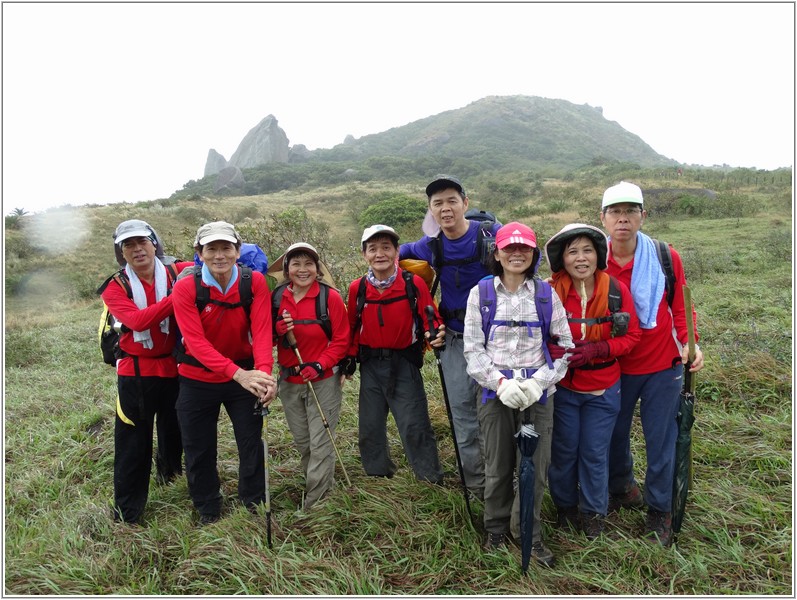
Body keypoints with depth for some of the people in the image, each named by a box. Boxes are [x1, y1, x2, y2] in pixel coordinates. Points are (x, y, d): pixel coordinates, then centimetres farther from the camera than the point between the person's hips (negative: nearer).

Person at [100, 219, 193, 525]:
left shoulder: (178, 273, -2)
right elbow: (137, 320, -22)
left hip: (174, 368, 1)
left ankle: (169, 468, 51)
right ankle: (126, 513, 23)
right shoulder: (115, 288, -5)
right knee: (132, 443, 6)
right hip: (135, 373, -1)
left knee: (174, 430, 18)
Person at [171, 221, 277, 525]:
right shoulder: (185, 288, -17)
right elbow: (195, 341, -27)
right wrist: (238, 373, -40)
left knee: (252, 446, 11)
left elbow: (262, 332, -20)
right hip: (197, 380, 0)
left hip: (244, 375, 1)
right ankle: (208, 515, 37)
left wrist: (264, 372, -39)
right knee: (199, 452, 13)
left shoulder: (255, 282, -13)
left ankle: (254, 508, 35)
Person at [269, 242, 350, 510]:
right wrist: (277, 331, -16)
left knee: (320, 444, -1)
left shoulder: (331, 297, -12)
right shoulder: (277, 298, 0)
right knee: (301, 441, 17)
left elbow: (341, 339, -9)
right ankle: (323, 486, 39)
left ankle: (315, 503, 13)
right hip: (289, 382, 5)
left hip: (323, 381, -5)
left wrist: (319, 365, -19)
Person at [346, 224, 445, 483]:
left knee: (415, 427, 0)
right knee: (370, 427, 15)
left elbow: (430, 320, -5)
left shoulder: (414, 283, -11)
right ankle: (378, 477, 37)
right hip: (370, 366, 4)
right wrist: (348, 360, 3)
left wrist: (436, 334, -25)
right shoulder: (357, 288, -2)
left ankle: (432, 482, 18)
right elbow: (352, 327, 7)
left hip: (404, 364, -3)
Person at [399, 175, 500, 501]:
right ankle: (476, 487, 27)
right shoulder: (430, 246, 1)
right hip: (454, 341, 3)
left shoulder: (491, 233, -10)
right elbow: (404, 251, 24)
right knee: (463, 416, 10)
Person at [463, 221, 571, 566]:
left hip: (538, 392, 1)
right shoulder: (480, 294, 2)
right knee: (498, 467, 9)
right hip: (495, 392, 0)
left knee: (535, 466, 6)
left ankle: (531, 534, 28)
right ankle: (496, 531, 31)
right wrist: (500, 382, -14)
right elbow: (473, 348, -1)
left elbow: (564, 345, 2)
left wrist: (540, 381, -12)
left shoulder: (546, 294, 3)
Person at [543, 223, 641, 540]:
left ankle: (593, 511, 36)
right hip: (562, 388, 0)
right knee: (564, 451, 14)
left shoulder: (617, 291, -12)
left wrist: (594, 350, -21)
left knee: (595, 454, 12)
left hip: (603, 389, 1)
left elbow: (631, 336, -6)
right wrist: (558, 354, -24)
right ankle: (565, 506, 38)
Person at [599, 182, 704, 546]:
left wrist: (689, 341, -12)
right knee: (614, 433, 17)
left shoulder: (666, 258, -10)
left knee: (661, 439, 8)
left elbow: (680, 306, 1)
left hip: (662, 366, -1)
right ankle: (622, 489, 43)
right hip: (614, 367, 1)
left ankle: (659, 510, 28)